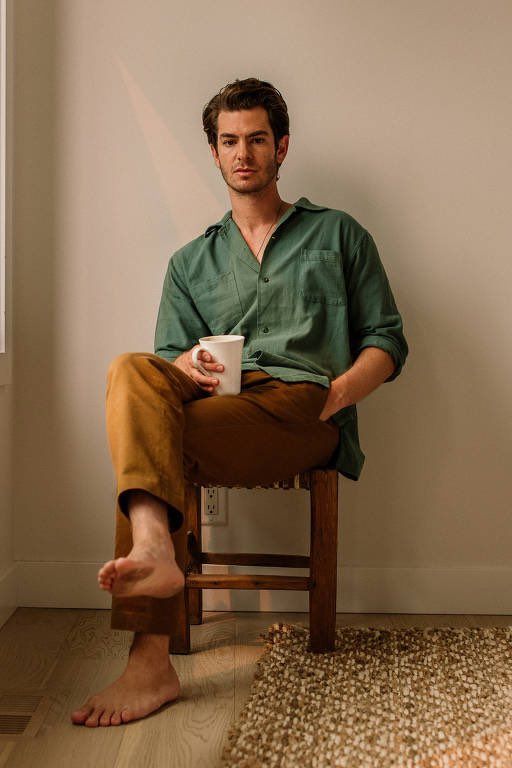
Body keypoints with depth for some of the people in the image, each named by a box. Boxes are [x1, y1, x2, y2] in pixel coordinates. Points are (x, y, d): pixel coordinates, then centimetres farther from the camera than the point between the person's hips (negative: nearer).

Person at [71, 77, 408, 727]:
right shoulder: (191, 262, 28)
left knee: (143, 446, -30)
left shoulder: (338, 234, 21)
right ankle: (153, 548, -52)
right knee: (131, 371, -32)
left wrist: (342, 390, -7)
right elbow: (170, 356, 16)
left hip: (303, 407, -3)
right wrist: (189, 368, -11)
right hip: (215, 402, 3)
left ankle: (150, 658, -34)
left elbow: (388, 339, 14)